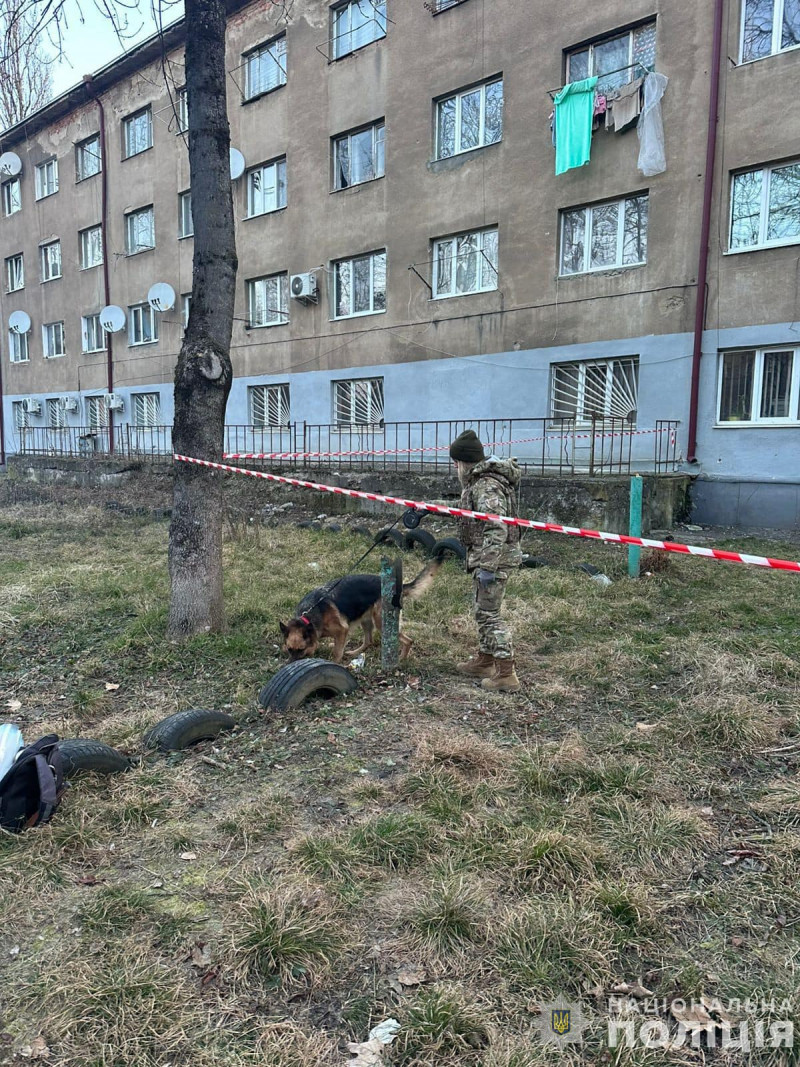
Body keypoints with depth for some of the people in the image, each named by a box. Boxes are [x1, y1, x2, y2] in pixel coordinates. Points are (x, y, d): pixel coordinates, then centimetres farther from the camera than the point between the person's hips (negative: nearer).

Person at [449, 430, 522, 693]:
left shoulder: (487, 487, -21)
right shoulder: (479, 481, 13)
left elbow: (496, 531, -27)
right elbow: (466, 510, 28)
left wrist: (487, 567, -27)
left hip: (493, 559, -11)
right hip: (484, 556, 11)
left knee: (489, 613, -6)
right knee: (482, 609, 20)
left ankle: (506, 674, 0)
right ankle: (484, 661, 33)